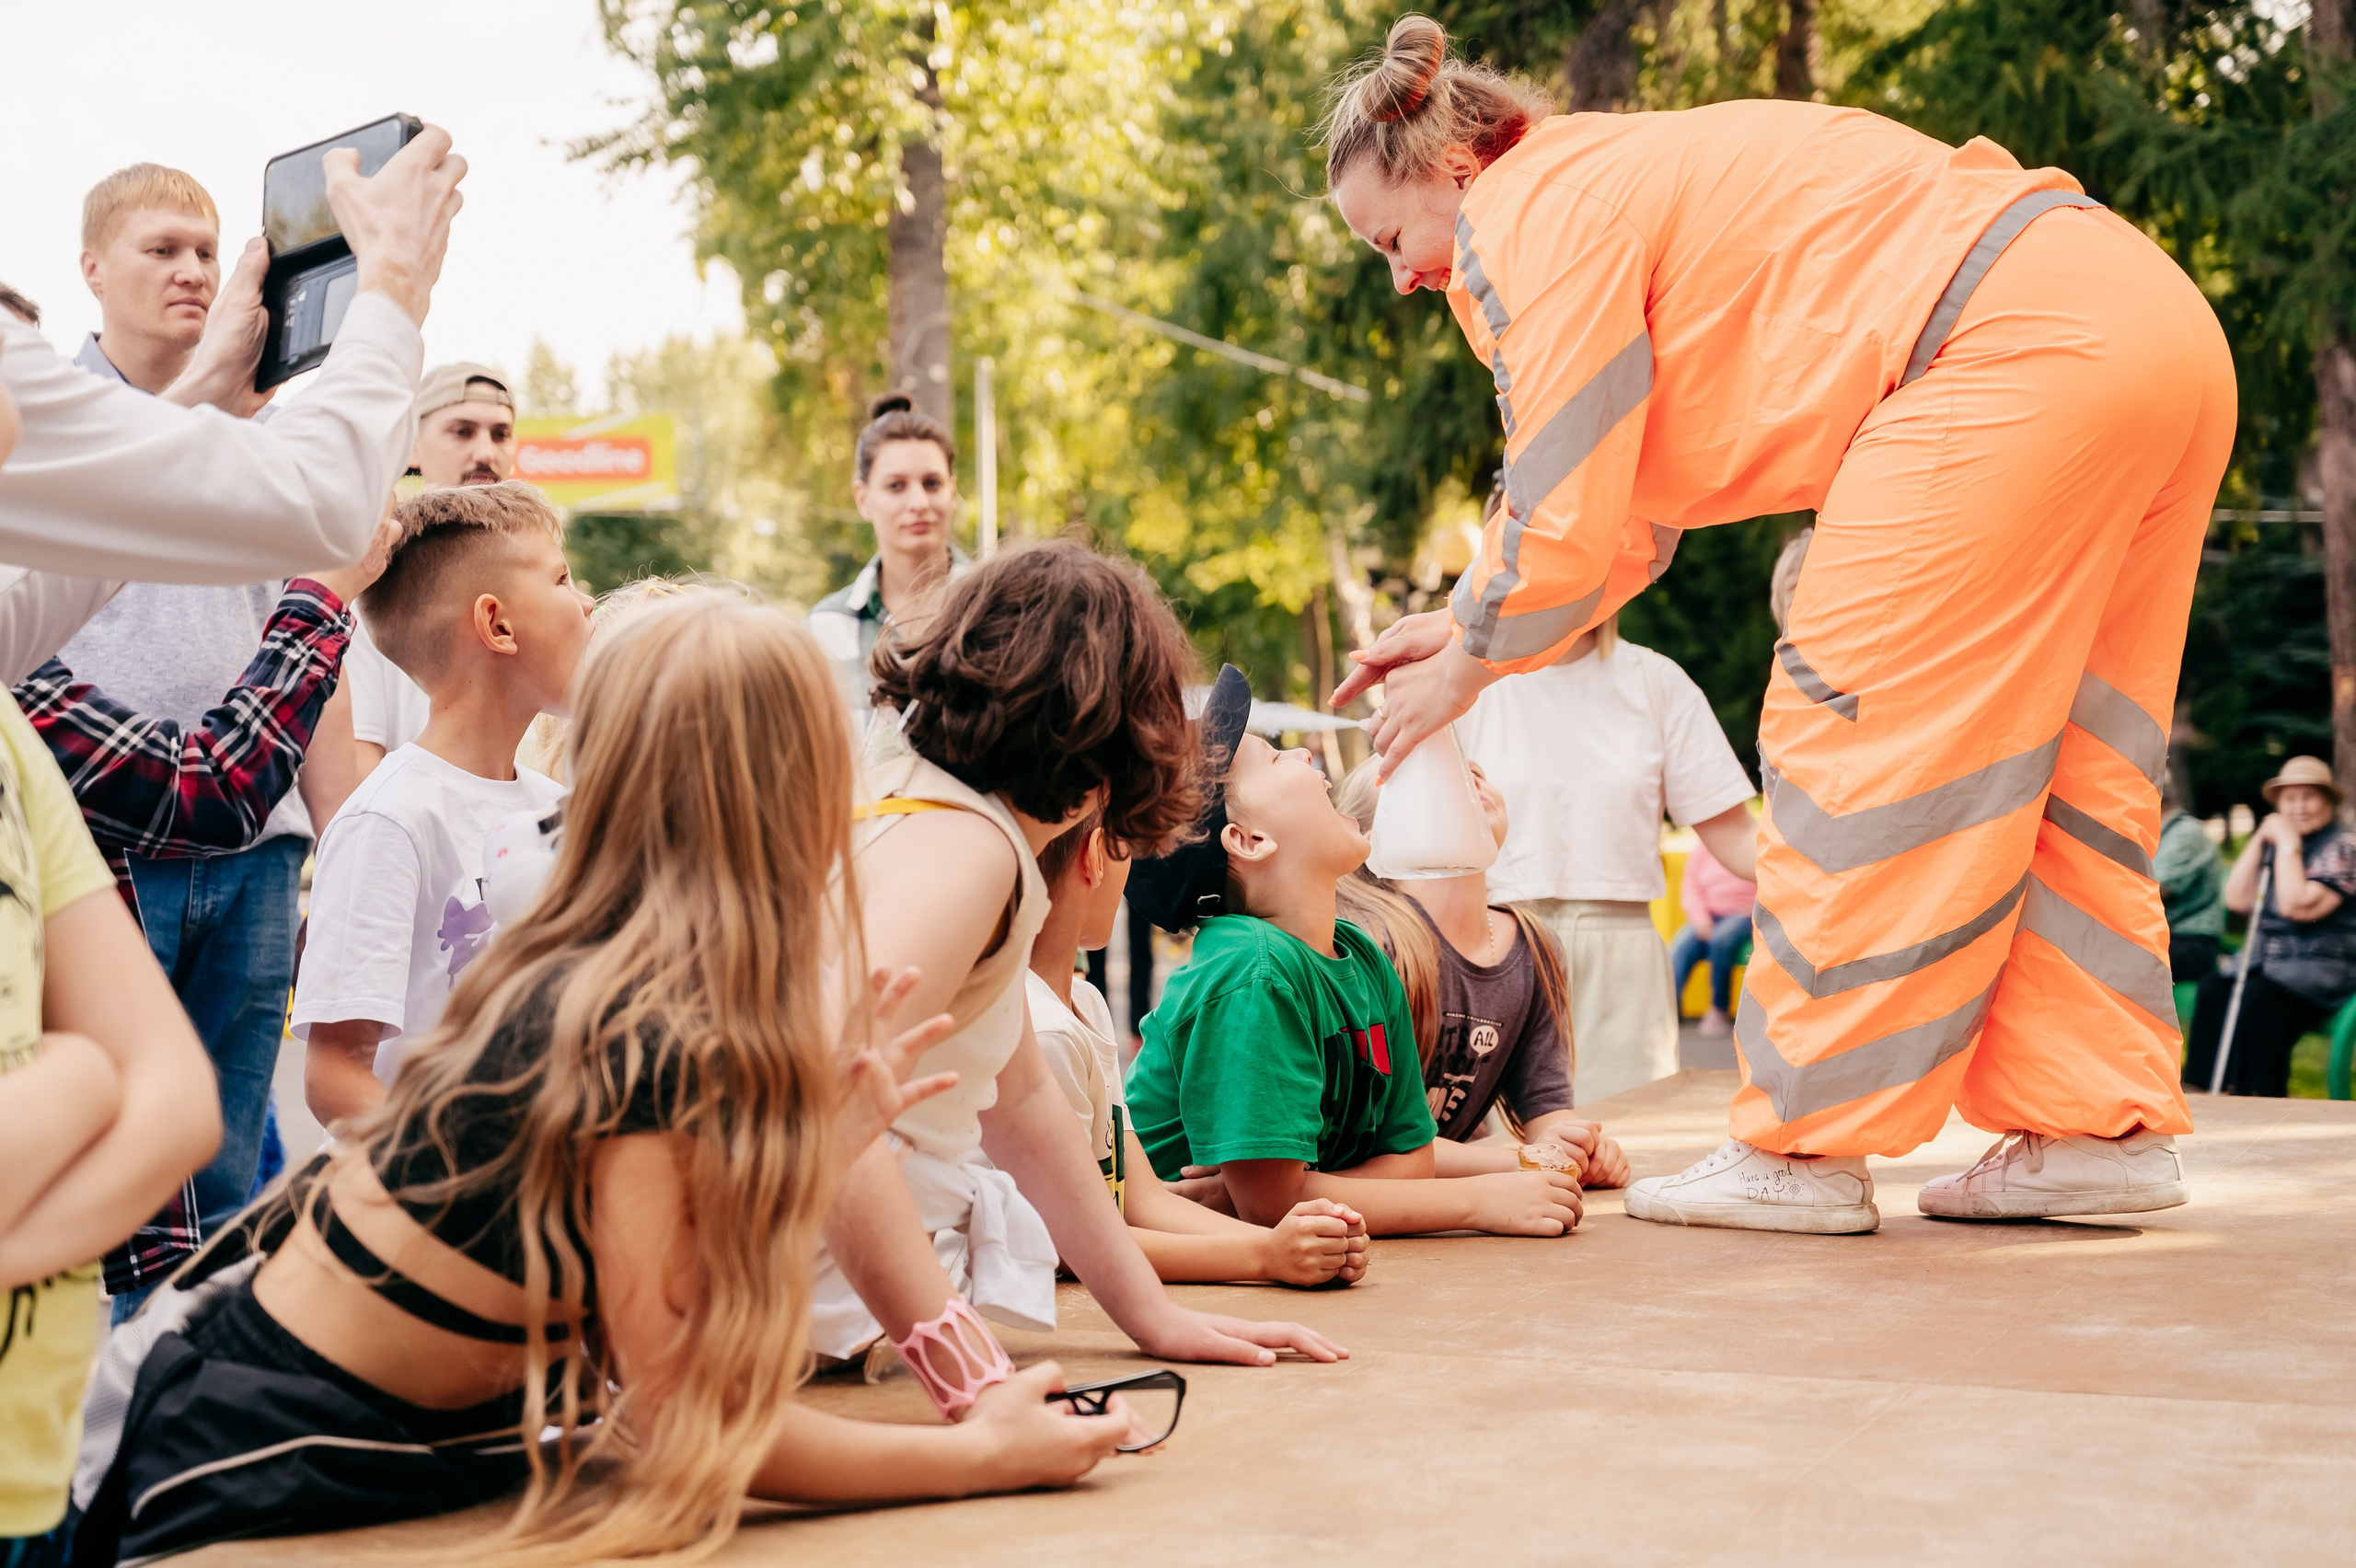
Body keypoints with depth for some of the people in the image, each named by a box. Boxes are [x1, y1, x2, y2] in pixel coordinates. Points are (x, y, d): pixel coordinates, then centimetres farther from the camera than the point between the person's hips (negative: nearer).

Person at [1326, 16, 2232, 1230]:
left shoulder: (1532, 218, -4)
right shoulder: (1619, 182, 27)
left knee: (1854, 737, -6)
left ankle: (1803, 1152, -1)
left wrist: (1468, 668, 10)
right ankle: (2102, 1125, 13)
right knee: (2058, 760, 12)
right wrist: (1462, 625, 28)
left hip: (2015, 352, -11)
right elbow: (1626, 512, 31)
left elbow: (1562, 527, -6)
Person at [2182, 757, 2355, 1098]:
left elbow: (2297, 906, -18)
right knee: (2213, 988, -22)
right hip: (2267, 960, 6)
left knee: (2260, 996, -33)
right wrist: (2259, 840, 3)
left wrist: (2288, 844, -14)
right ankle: (2207, 1092, -24)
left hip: (2324, 966, -6)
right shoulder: (2274, 843, 17)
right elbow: (2237, 900, 6)